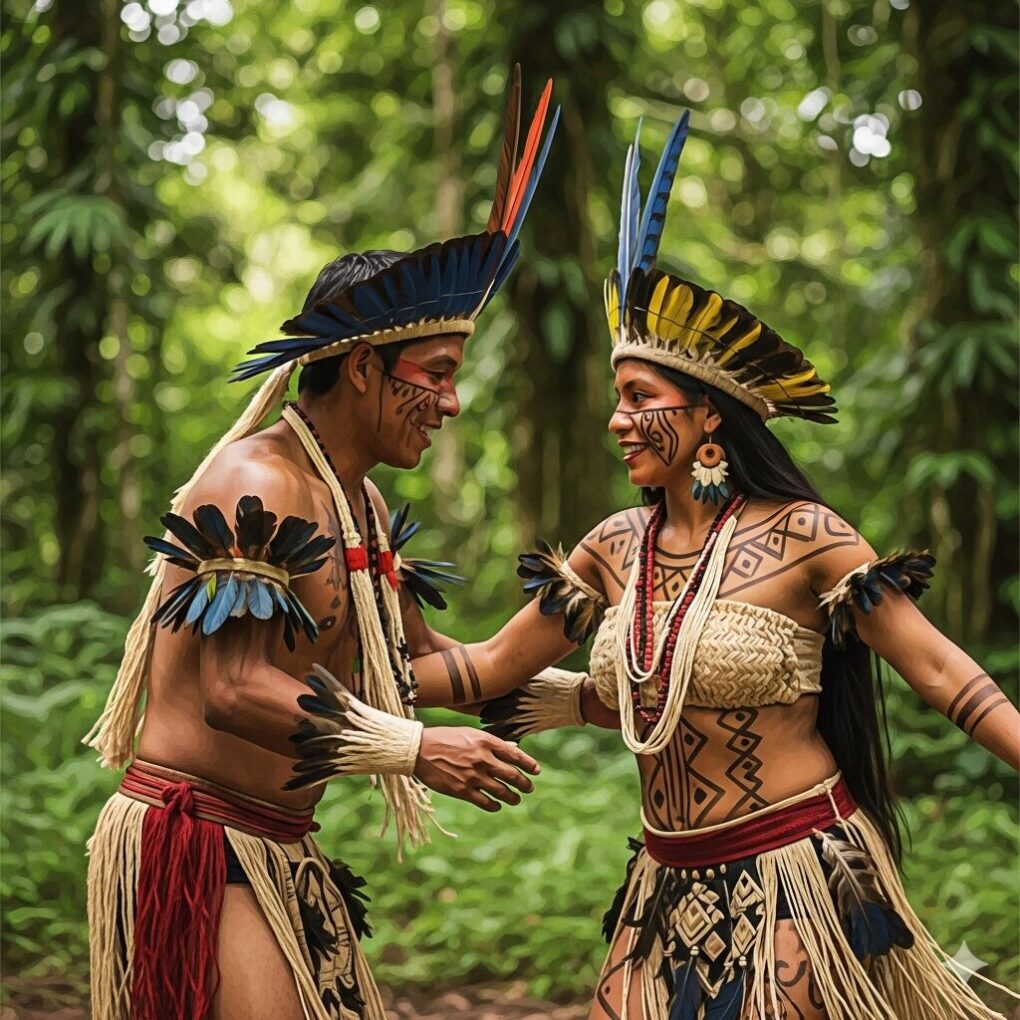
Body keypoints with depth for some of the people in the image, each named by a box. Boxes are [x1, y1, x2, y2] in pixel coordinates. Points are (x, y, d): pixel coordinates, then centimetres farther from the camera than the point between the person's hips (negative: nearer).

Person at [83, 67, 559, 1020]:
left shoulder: (358, 502, 13)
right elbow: (232, 690, -24)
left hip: (279, 853, 9)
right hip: (191, 842, -9)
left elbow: (420, 658, 20)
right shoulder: (255, 483, -16)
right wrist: (414, 747, -28)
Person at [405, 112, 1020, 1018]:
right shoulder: (615, 549, 4)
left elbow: (940, 672, -11)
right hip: (672, 889, 5)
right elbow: (492, 669, 9)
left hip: (795, 875, -5)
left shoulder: (801, 537, -11)